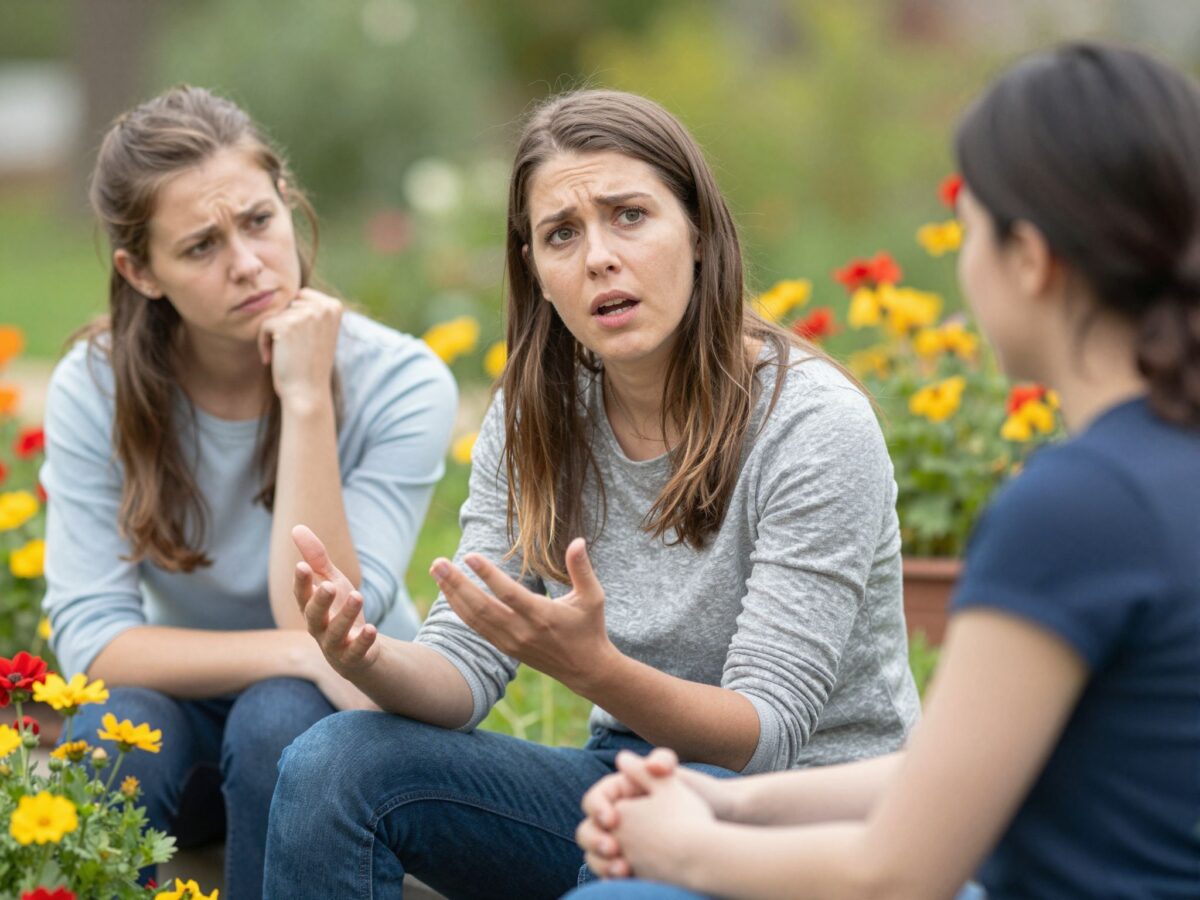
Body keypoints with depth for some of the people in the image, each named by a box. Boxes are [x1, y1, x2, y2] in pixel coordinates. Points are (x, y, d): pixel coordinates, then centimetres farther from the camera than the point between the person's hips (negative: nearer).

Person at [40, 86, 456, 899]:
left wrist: (307, 401, -31)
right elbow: (92, 638, -19)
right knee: (117, 728, -33)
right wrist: (303, 654, -31)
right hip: (188, 706, 1)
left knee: (278, 718, -34)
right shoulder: (95, 389, -12)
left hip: (347, 719, -1)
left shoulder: (401, 384, -18)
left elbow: (324, 627, -26)